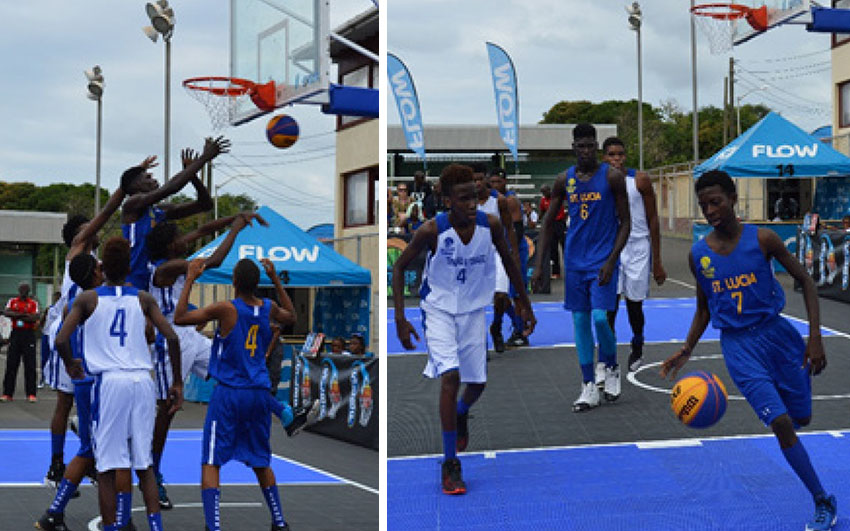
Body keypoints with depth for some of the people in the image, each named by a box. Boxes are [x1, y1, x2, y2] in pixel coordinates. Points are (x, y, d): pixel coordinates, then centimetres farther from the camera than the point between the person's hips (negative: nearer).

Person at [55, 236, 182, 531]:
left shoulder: (87, 299, 3)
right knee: (144, 464, 13)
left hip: (109, 382, -3)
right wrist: (177, 384, 9)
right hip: (142, 381, 3)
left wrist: (70, 365, 16)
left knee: (107, 467, 2)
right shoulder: (143, 299, 9)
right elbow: (172, 338, 2)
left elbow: (61, 340, -5)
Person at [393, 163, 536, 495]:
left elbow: (508, 262, 6)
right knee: (450, 377, -19)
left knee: (477, 383, 8)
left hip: (474, 312, 3)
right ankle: (450, 464, -10)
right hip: (439, 310, -3)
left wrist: (524, 304, 11)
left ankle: (461, 413, 48)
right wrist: (400, 319, -12)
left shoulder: (491, 225, -14)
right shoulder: (432, 230, -21)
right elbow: (399, 266, -8)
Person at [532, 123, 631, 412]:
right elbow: (548, 223, 10)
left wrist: (611, 261, -15)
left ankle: (611, 367, 15)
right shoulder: (564, 180, 4)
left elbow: (625, 223, -5)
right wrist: (539, 265, 2)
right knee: (580, 320, 4)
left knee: (600, 317, -14)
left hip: (603, 260, -4)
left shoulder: (612, 176, -6)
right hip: (575, 260, 4)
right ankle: (589, 387, 11)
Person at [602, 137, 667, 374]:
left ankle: (637, 350, 37)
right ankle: (603, 363, -14)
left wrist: (657, 262, -1)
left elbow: (653, 221, 0)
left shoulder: (640, 181, -4)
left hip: (638, 249, 0)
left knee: (634, 306, 9)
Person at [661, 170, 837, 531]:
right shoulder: (698, 255, -2)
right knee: (780, 423, -10)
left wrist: (815, 338, -9)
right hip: (737, 344, 0)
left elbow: (805, 280, -2)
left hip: (775, 332, 0)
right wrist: (686, 351, 3)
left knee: (801, 417, 9)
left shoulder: (761, 239, -9)